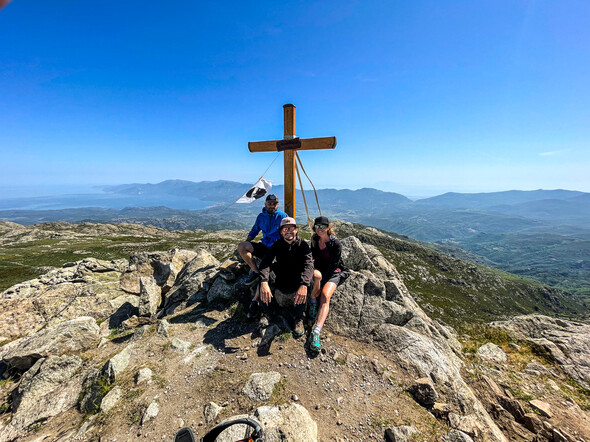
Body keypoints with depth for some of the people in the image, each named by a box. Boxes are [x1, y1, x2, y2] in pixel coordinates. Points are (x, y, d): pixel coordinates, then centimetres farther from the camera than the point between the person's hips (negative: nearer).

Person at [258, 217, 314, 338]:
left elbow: (309, 264, -26)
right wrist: (264, 282, -39)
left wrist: (304, 285, -44)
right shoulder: (277, 245, -4)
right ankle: (265, 313, -11)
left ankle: (299, 318, -17)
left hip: (296, 288, -1)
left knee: (306, 277, -32)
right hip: (279, 288, 2)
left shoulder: (302, 244, -9)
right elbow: (265, 262, -20)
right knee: (263, 273, -22)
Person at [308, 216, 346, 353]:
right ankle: (312, 303, -12)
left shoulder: (335, 244, -14)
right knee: (316, 274, -36)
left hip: (334, 273, -3)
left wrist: (322, 282, -20)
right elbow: (315, 260, 4)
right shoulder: (314, 241, 0)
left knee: (325, 295, -30)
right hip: (320, 269, 3)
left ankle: (316, 332, -38)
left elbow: (333, 265, -16)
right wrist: (317, 281, -10)